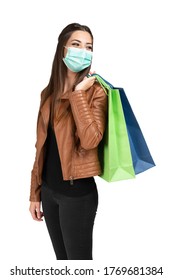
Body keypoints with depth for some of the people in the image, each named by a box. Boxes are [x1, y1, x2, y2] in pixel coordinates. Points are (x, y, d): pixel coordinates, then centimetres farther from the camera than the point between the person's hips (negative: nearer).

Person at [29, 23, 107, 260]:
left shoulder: (96, 91, -10)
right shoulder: (49, 93, 7)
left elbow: (90, 140, -25)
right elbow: (42, 145, 9)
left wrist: (78, 93, -21)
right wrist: (35, 192, 10)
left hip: (78, 191, -6)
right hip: (49, 189, 6)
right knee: (61, 258, 19)